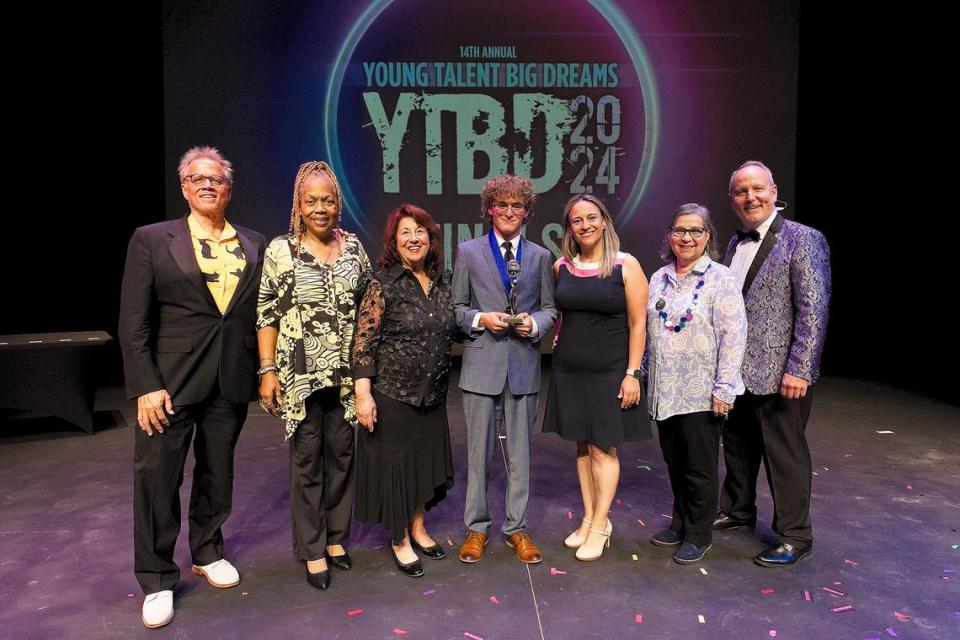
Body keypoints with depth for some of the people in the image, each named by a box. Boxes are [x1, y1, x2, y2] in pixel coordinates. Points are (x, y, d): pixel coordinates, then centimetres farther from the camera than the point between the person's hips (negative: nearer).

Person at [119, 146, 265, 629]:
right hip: (171, 382, -2)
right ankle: (156, 580, 20)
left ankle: (207, 553, 36)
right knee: (157, 477, 3)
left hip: (231, 382, 3)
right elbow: (134, 322, -5)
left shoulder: (255, 245, 8)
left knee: (217, 472, 15)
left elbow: (262, 315, 9)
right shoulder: (152, 240, -1)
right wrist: (145, 386, -12)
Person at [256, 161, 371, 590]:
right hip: (300, 374, -3)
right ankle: (312, 549, 20)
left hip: (346, 373, 3)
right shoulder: (280, 250, -4)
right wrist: (268, 370, -7)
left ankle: (335, 537, 29)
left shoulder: (353, 246, 6)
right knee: (307, 458, 5)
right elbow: (267, 314, -3)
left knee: (342, 453, 11)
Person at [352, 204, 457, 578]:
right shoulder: (383, 283, -11)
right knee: (394, 463, 7)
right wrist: (363, 394, -19)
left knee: (426, 460, 16)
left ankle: (418, 528, 36)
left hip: (432, 394, 5)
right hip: (392, 392, -5)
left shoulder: (443, 280, 5)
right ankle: (399, 541, 25)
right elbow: (364, 342, -14)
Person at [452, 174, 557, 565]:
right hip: (482, 363, -1)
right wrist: (480, 319, -13)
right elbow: (457, 307, 5)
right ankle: (476, 527, 22)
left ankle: (516, 528, 24)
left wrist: (535, 323, -10)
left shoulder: (540, 256, 9)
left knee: (520, 451, 10)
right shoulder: (468, 251, 5)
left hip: (523, 365, 2)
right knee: (478, 451, 6)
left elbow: (549, 309, 11)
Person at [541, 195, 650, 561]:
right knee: (582, 445, 12)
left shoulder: (626, 266, -6)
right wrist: (559, 340, 6)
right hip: (569, 369, 4)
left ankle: (600, 524, 16)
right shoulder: (561, 267, 5)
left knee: (603, 447, 2)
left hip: (610, 371, -4)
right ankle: (589, 518, 25)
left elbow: (637, 323, -8)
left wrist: (632, 373, -11)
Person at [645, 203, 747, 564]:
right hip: (664, 391, 5)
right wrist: (645, 377, 11)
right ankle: (680, 524, 32)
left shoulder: (720, 278, -7)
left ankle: (698, 534, 22)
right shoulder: (660, 279, 9)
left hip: (701, 394, -5)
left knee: (699, 466, 6)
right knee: (674, 462, 15)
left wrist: (724, 388, -15)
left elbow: (733, 335, -12)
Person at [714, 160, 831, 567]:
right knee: (738, 446, 19)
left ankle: (794, 537, 19)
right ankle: (737, 511, 38)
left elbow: (813, 311, -15)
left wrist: (799, 369, -19)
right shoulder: (736, 244, 12)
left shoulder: (802, 239, -9)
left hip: (779, 374, -7)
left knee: (784, 454, 3)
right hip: (736, 371, 7)